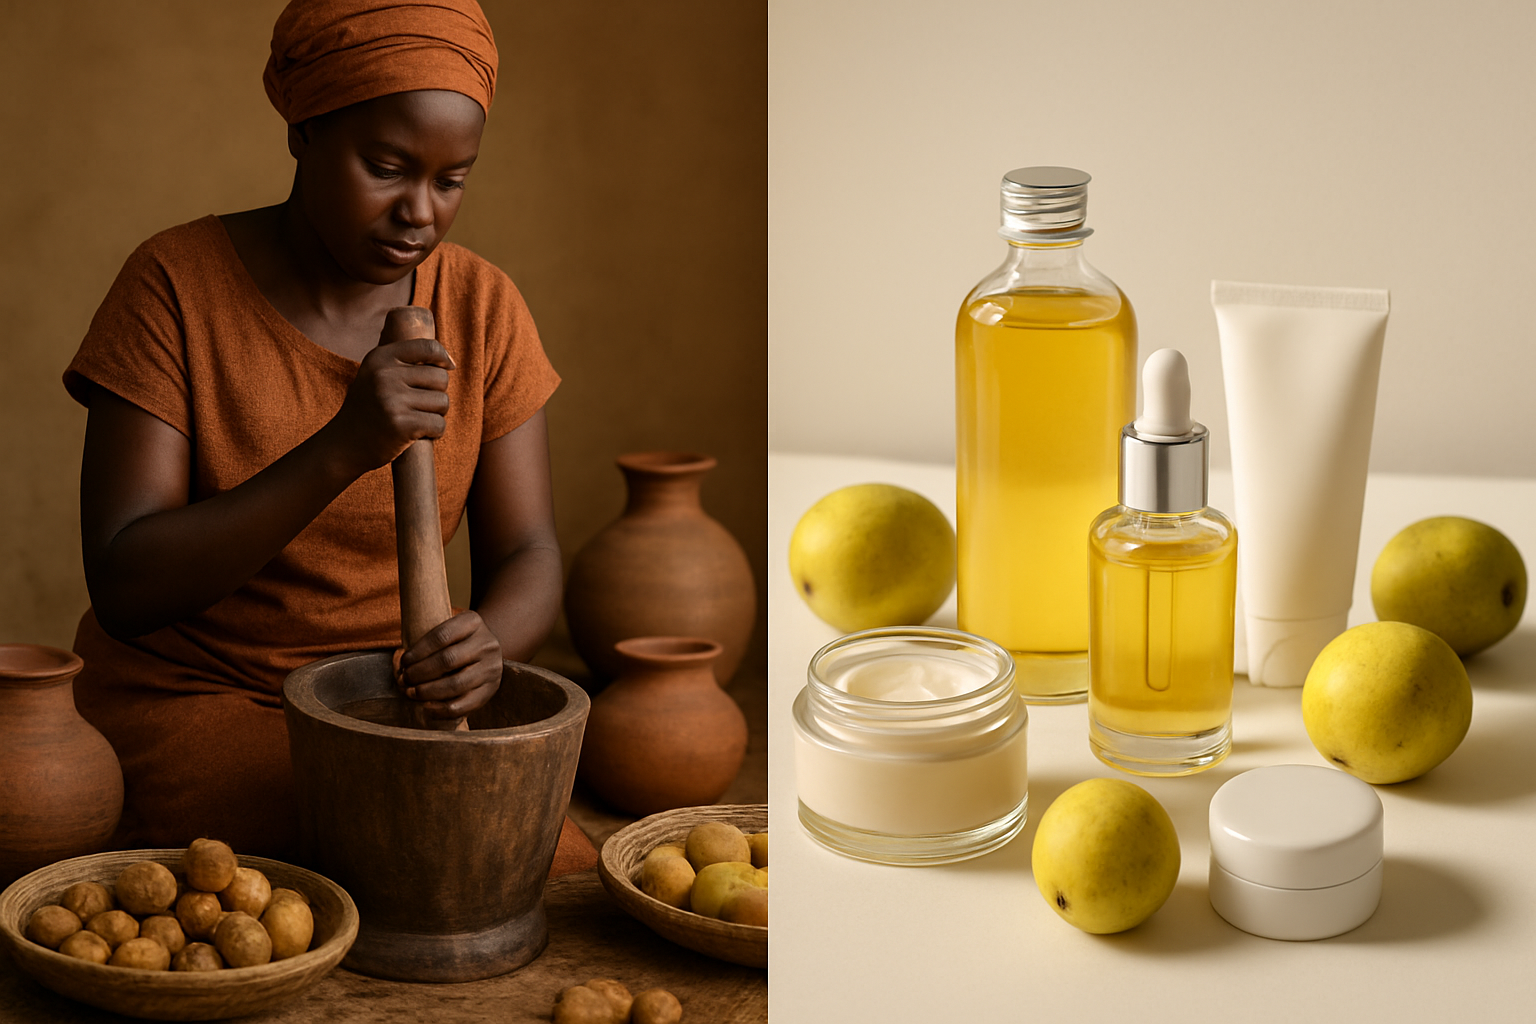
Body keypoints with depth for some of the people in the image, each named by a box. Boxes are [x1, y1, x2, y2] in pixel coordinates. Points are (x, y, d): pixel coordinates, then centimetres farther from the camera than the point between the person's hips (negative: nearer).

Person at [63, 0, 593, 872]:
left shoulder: (481, 306, 0)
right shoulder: (177, 284, -11)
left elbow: (527, 554, 0)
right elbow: (123, 588, -18)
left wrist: (487, 646, -26)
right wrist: (342, 450, -30)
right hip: (191, 706, -3)